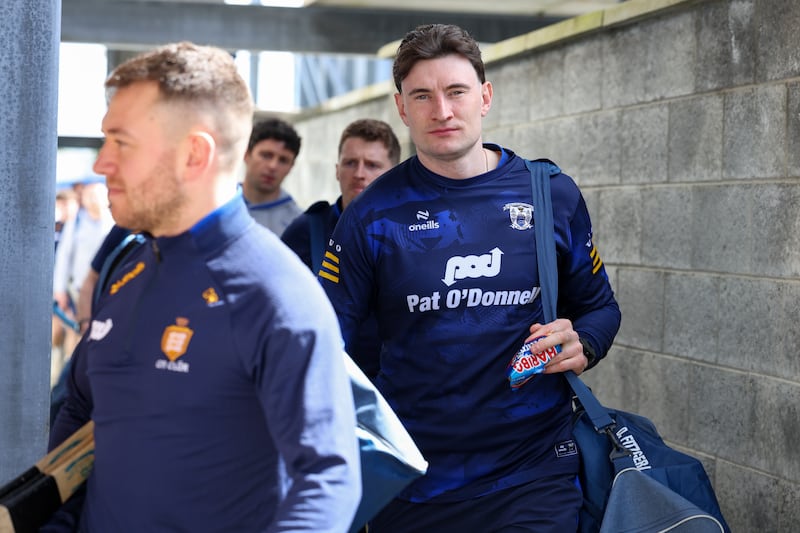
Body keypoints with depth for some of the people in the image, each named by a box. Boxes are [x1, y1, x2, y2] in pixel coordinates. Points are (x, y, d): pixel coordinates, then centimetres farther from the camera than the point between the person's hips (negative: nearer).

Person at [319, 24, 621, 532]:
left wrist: (582, 346, -9)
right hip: (411, 484, 0)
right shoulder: (373, 215, -3)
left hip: (534, 472, 0)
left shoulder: (552, 194, 1)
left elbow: (599, 306, 12)